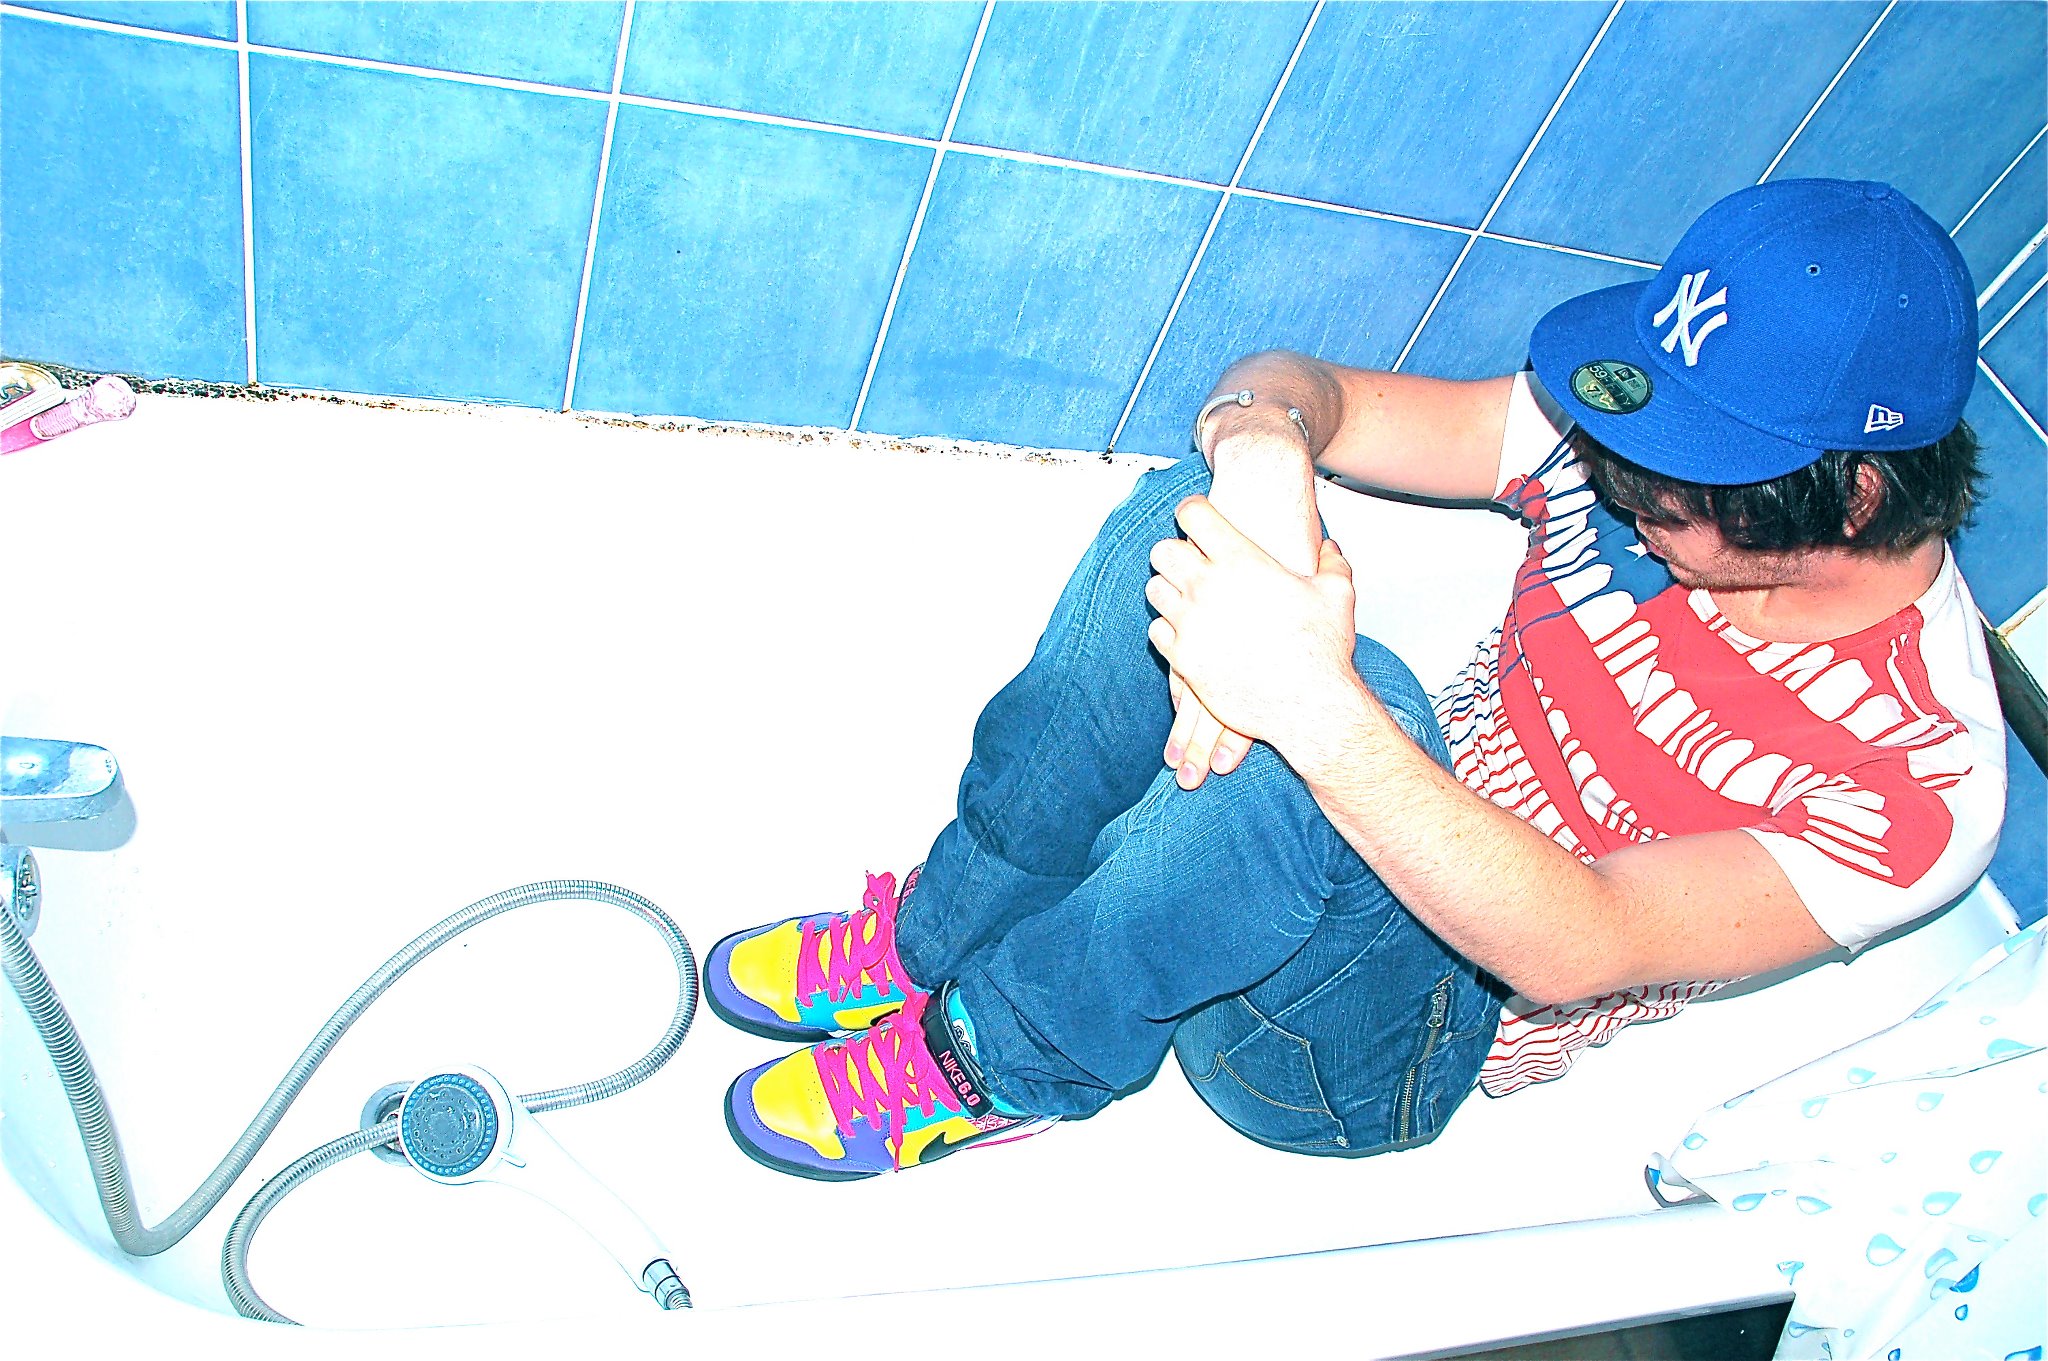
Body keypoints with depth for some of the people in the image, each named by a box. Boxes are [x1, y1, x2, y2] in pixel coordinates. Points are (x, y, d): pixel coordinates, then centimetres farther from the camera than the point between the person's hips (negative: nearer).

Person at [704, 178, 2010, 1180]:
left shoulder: (1926, 774, -20)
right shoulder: (1649, 437, -8)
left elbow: (1580, 947, -34)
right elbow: (1285, 385, -10)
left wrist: (1316, 705, -50)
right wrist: (1268, 439, -36)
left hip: (1398, 1053, -4)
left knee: (1361, 702, -39)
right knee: (1191, 509, -23)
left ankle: (996, 1058, -16)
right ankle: (934, 939, -12)